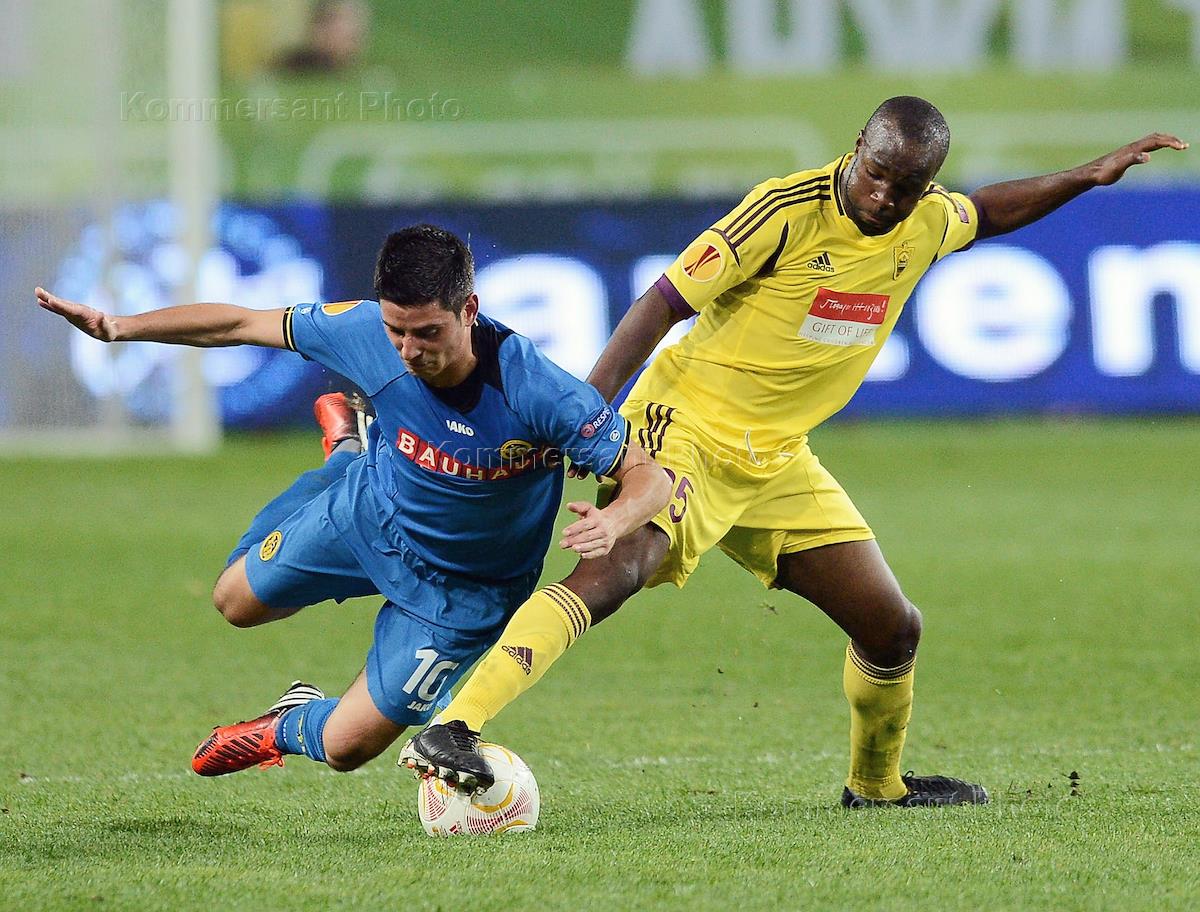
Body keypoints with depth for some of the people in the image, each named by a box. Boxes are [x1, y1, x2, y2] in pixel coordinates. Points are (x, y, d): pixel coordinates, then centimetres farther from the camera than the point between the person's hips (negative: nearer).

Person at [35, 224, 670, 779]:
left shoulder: (537, 393, -40)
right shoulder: (367, 334, -30)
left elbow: (647, 475, -32)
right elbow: (242, 324, -14)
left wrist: (613, 522, -55)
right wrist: (120, 327, -18)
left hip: (462, 591, -3)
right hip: (367, 507, 3)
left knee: (346, 746, 0)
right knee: (237, 600, 28)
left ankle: (291, 729, 38)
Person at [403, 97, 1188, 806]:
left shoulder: (925, 226, 2)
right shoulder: (788, 211, -19)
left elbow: (991, 212, 28)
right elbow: (663, 304, -18)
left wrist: (1092, 176, 23)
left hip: (778, 462, 7)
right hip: (688, 426, -7)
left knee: (894, 629, 9)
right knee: (616, 567, -33)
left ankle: (878, 785, 37)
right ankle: (449, 730, -40)